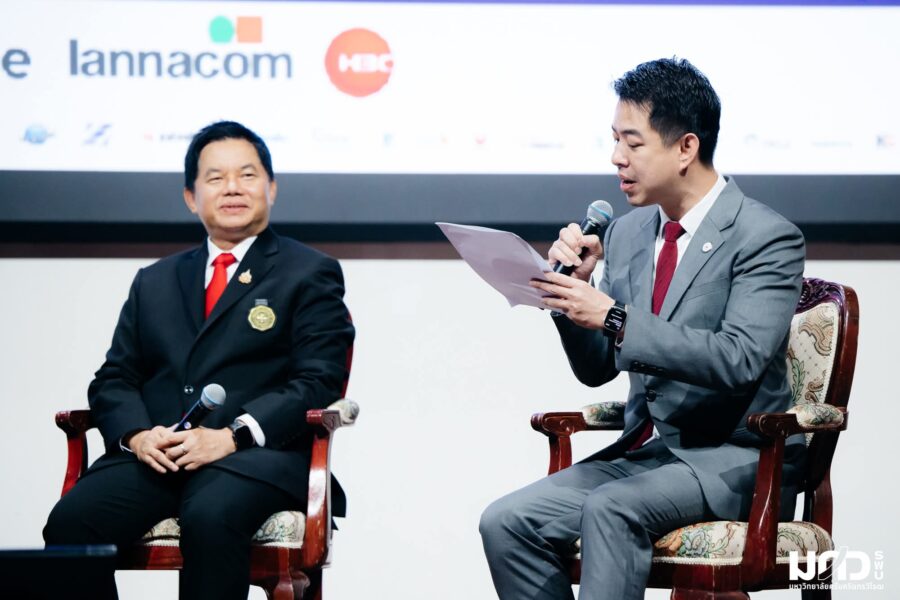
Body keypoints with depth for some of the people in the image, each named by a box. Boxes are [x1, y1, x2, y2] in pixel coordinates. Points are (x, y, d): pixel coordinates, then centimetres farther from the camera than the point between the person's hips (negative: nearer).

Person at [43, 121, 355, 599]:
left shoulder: (310, 274, 12)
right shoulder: (155, 282, 26)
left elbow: (318, 382, 0)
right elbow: (113, 379, 19)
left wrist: (231, 436, -15)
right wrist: (136, 434, -5)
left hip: (254, 454, -4)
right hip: (154, 455, 4)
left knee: (210, 519, -38)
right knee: (70, 521, -26)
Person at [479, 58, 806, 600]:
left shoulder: (767, 237, -10)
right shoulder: (627, 234, 12)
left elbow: (739, 361, -24)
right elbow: (596, 368, 16)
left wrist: (614, 318, -27)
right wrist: (578, 286, -3)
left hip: (735, 459, -7)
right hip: (644, 450, 7)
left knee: (610, 508, -34)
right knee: (506, 522, -14)